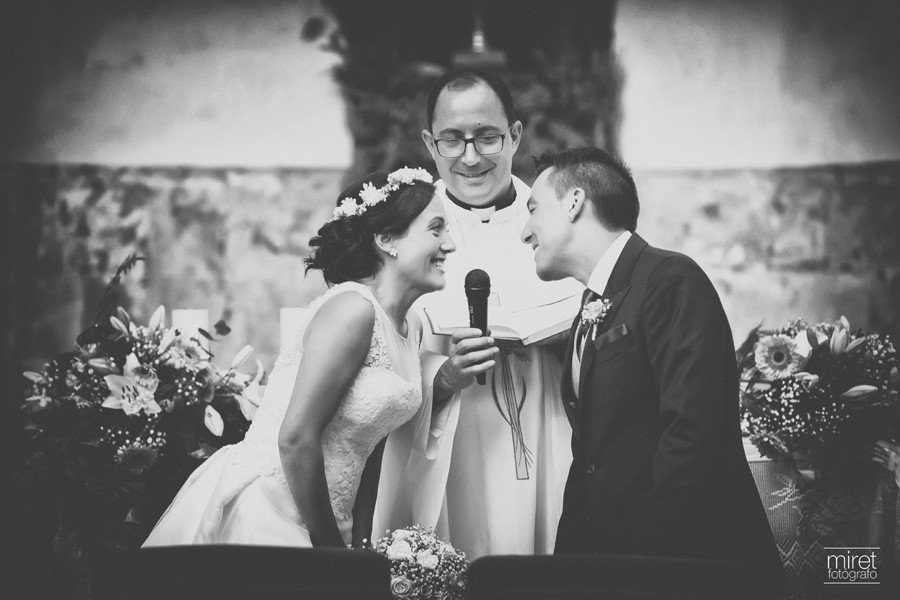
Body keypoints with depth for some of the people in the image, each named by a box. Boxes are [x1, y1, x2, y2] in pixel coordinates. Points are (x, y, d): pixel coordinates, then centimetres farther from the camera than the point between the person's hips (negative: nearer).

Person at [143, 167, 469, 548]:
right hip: (264, 513, -8)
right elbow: (296, 438, -22)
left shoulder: (410, 328, 8)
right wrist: (331, 545, -14)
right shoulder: (351, 309, -18)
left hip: (320, 516, 8)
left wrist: (361, 543, 6)